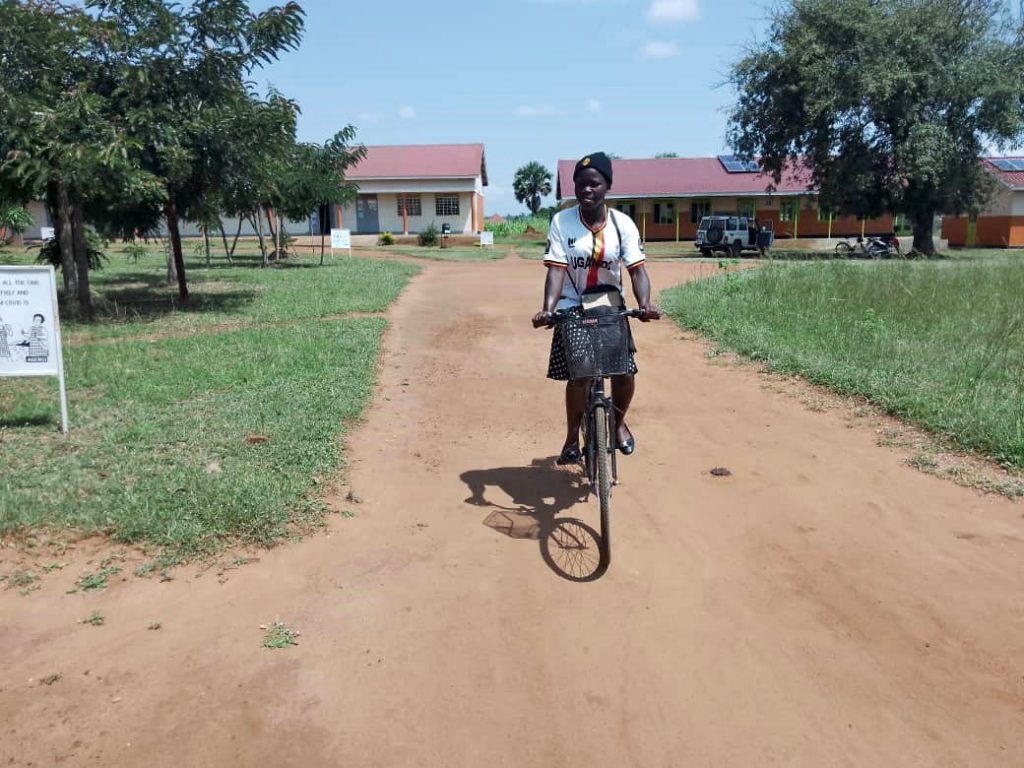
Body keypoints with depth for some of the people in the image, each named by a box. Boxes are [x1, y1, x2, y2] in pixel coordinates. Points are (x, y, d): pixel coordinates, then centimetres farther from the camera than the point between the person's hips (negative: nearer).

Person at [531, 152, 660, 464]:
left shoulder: (622, 223, -7)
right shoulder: (561, 221, -10)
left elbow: (637, 269, -13)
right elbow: (556, 270, -17)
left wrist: (644, 303, -32)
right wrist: (547, 308, -33)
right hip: (572, 309, -1)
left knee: (625, 373, -6)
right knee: (578, 377, -10)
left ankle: (618, 422, 26)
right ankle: (572, 437, 14)